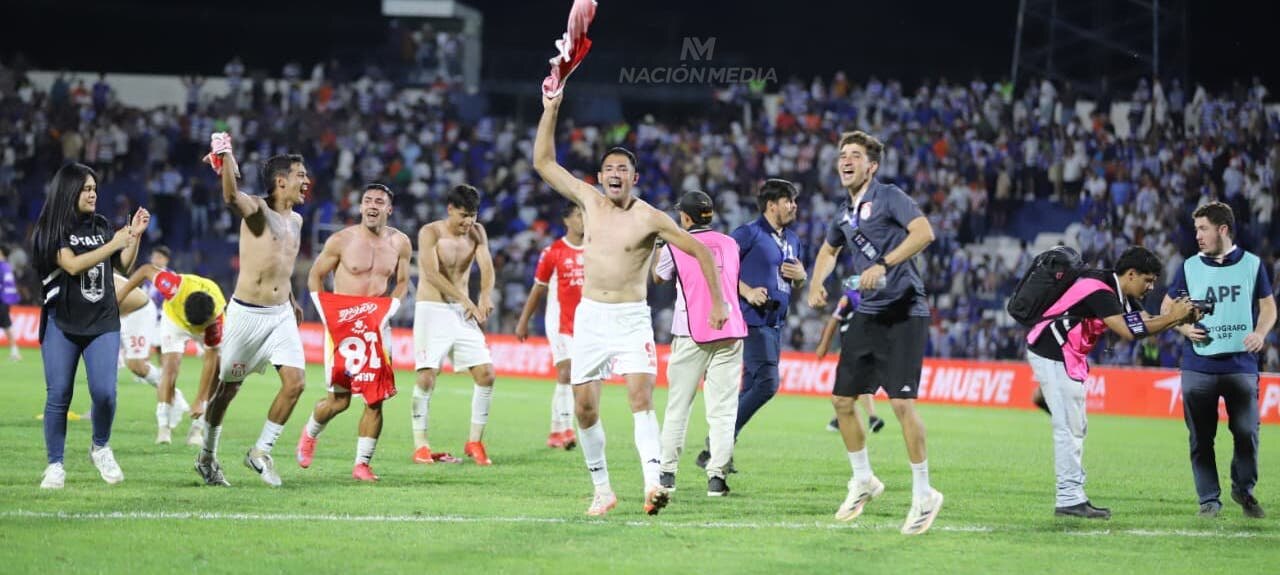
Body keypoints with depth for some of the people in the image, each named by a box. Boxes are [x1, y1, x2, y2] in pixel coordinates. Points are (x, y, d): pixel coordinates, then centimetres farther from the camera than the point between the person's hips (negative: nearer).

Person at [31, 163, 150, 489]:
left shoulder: (102, 226, 10)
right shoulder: (52, 229, -5)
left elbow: (123, 267, 18)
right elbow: (72, 265, -19)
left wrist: (135, 236, 4)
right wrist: (114, 244, -19)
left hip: (103, 324, 3)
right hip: (62, 324, -3)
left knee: (104, 392, -10)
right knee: (58, 395, -3)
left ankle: (101, 448, 15)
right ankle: (55, 465, 6)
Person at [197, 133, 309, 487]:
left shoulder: (295, 220, 11)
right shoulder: (257, 209, -11)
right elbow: (232, 198, -35)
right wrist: (226, 158, -49)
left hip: (281, 315, 6)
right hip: (246, 313, -6)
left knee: (295, 381, -10)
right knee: (228, 386, 7)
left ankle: (261, 451, 4)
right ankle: (207, 456, 24)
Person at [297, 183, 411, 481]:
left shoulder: (400, 243, 3)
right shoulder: (341, 241, -5)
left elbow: (402, 283, 15)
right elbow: (315, 277, 4)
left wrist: (389, 312, -2)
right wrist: (326, 314, -6)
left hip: (377, 327, 3)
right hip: (342, 324, -3)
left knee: (376, 399, -5)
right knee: (339, 399, -2)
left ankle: (362, 464, 5)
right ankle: (309, 433, 30)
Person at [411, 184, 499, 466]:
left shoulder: (477, 233, 6)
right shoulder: (430, 233, -9)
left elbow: (487, 266, -6)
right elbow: (431, 273, -21)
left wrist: (485, 296, -27)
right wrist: (464, 299, -30)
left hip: (463, 314, 5)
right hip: (432, 309, -5)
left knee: (486, 373, -4)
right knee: (427, 376, -11)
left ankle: (475, 441, 6)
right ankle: (420, 445, -3)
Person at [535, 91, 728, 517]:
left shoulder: (650, 218, -5)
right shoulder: (589, 200, 6)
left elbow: (700, 251, 1)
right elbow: (543, 162, 9)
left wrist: (717, 301, -1)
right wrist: (551, 110, 2)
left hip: (632, 318, -4)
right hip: (590, 316, 4)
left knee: (641, 397, -20)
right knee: (585, 407, 1)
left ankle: (653, 484, -32)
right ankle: (602, 489, 13)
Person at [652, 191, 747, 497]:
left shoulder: (675, 247, -1)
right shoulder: (729, 243, 9)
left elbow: (658, 277, 18)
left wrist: (657, 249, 36)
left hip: (691, 334, -2)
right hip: (729, 332, 2)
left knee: (678, 406, 7)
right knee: (723, 408, -1)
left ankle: (667, 472, 8)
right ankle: (716, 475, -9)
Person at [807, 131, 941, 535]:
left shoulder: (889, 197, -8)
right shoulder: (844, 214, 14)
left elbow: (924, 232, -24)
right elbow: (829, 249, 35)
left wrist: (883, 265, -31)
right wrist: (816, 285, 17)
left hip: (903, 313, -8)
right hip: (867, 316, 8)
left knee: (902, 402, -15)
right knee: (842, 400, 7)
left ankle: (923, 494, -3)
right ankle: (863, 481, 26)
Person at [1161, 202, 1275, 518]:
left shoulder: (1252, 264, 6)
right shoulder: (1190, 267, 8)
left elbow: (1268, 306, 12)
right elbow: (1167, 306, 15)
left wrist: (1260, 332, -8)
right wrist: (1183, 327, -5)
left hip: (1241, 365, -1)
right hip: (1198, 367, 1)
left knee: (1247, 432, -6)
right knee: (1201, 437, 2)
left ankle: (1244, 489, 17)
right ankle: (1209, 498, 12)